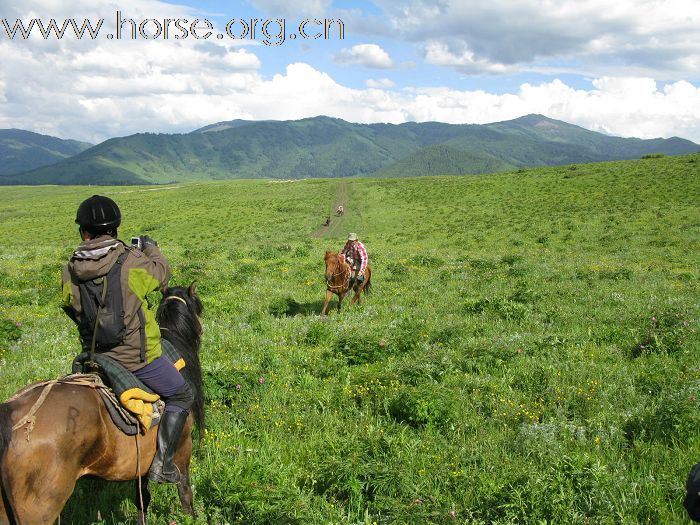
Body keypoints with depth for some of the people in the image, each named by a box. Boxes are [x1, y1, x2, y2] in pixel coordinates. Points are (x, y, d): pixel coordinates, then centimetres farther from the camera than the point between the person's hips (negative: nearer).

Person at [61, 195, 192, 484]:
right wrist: (151, 248, 23)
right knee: (181, 396, 14)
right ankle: (162, 464, 6)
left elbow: (71, 309, 8)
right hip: (139, 356, -5)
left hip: (95, 356, 5)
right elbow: (162, 274, 4)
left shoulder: (70, 273, -5)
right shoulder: (133, 262, -16)